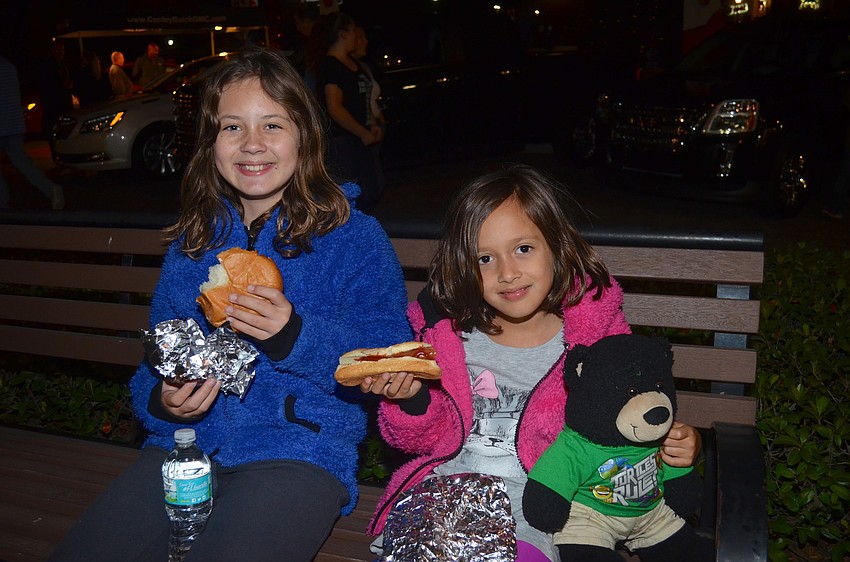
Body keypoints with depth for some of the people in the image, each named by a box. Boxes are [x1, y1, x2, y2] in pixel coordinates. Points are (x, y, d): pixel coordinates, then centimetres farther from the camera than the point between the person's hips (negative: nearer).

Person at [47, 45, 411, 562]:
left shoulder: (355, 237, -2)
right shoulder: (194, 239, 14)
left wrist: (296, 337, -24)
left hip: (300, 448, -4)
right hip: (186, 442, 5)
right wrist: (161, 400, -5)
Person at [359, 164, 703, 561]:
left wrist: (677, 444, -14)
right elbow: (430, 436, 8)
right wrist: (412, 398, -13)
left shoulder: (598, 334, -4)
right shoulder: (447, 329, 1)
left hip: (530, 511, -1)